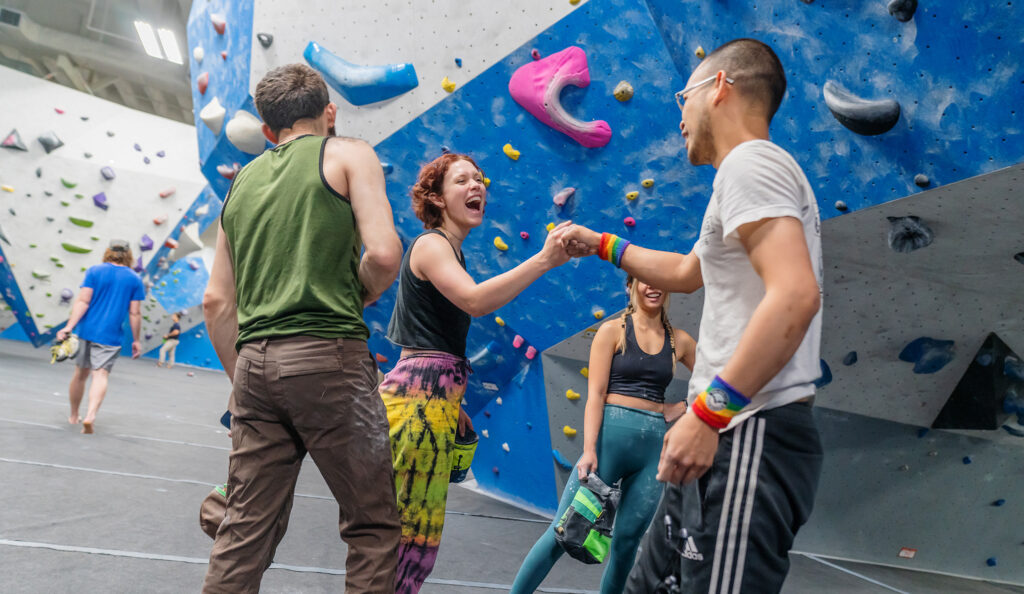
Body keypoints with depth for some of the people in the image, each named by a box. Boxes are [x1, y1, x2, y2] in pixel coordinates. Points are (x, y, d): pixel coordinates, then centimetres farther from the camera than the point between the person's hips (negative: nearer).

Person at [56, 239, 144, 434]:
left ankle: (73, 416, 31)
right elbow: (135, 313, -1)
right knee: (101, 375, -5)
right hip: (110, 336, -2)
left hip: (86, 330, 2)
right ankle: (90, 415, -26)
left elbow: (83, 301, -7)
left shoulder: (95, 271, 1)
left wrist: (69, 326, -8)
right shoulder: (135, 280, 0)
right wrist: (136, 340, 6)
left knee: (81, 374, 16)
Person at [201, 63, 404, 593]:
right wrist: (358, 299, 8)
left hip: (255, 359, 6)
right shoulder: (348, 154, 5)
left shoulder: (242, 182, 20)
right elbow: (384, 253, -11)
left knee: (244, 534, 13)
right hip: (328, 354, -6)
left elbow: (216, 301, 16)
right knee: (372, 527, 5)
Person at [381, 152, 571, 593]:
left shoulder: (449, 251, 23)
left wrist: (453, 404, 23)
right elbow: (476, 301, -25)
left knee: (417, 534, 12)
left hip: (431, 399, 10)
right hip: (419, 396, -10)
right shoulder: (430, 244, -6)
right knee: (411, 534, -7)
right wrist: (543, 260, -26)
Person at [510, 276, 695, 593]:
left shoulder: (679, 341, 10)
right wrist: (589, 449, -15)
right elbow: (595, 394, -5)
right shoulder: (613, 330, 1)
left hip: (654, 444, 4)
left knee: (628, 538, 7)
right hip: (612, 434, -4)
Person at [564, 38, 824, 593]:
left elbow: (796, 295, -25)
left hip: (751, 432, -10)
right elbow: (686, 271, 36)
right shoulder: (765, 173, 23)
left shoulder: (748, 162, -10)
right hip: (746, 429, 10)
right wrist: (601, 245, 42)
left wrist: (708, 412, -25)